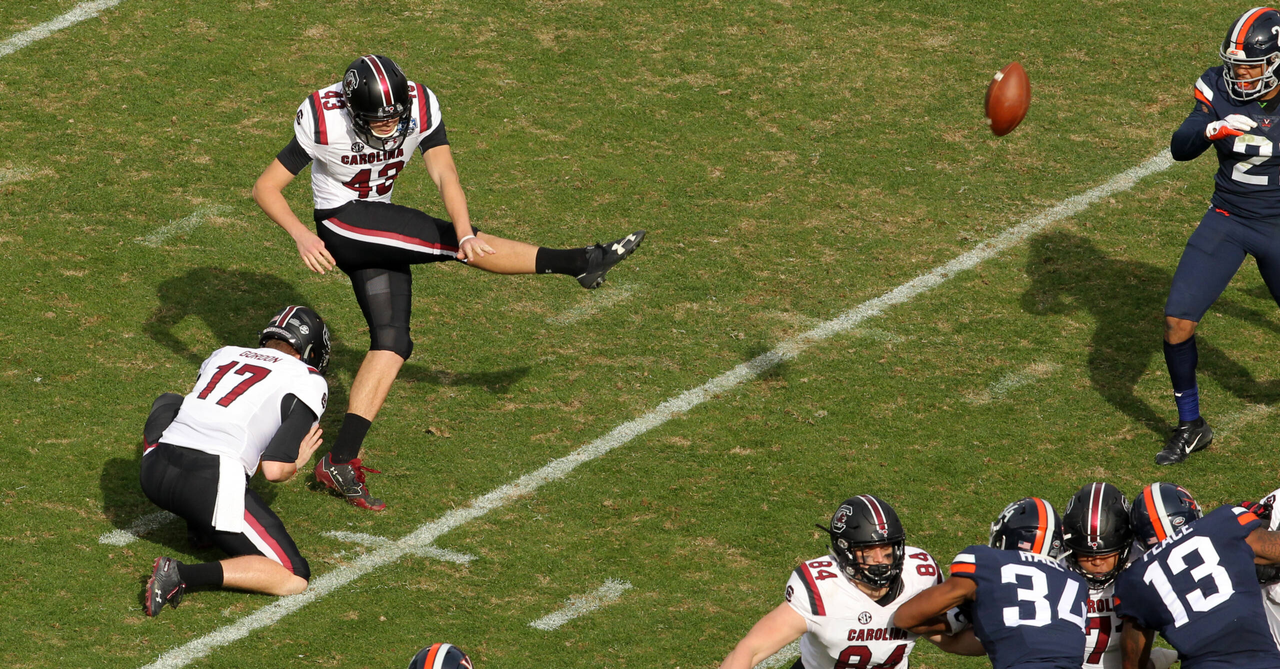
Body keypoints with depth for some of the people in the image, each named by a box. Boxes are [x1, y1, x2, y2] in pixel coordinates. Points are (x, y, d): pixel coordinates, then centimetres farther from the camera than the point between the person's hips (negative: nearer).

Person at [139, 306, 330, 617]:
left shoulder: (223, 355, 23)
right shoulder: (308, 381, 8)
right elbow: (274, 470, -3)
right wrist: (296, 463, 19)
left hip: (154, 474, 6)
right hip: (213, 484, -6)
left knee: (168, 404, 39)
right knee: (294, 578, 0)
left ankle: (200, 519, 30)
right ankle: (183, 575, -17)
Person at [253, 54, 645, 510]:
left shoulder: (420, 107, -15)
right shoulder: (323, 124, -24)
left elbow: (444, 174, -25)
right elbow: (266, 188, -17)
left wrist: (465, 234, -42)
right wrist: (301, 235, -33)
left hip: (382, 231, 6)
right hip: (340, 222, -6)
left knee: (392, 341, -2)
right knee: (452, 243, -20)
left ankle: (341, 460, -4)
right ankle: (581, 261, -14)